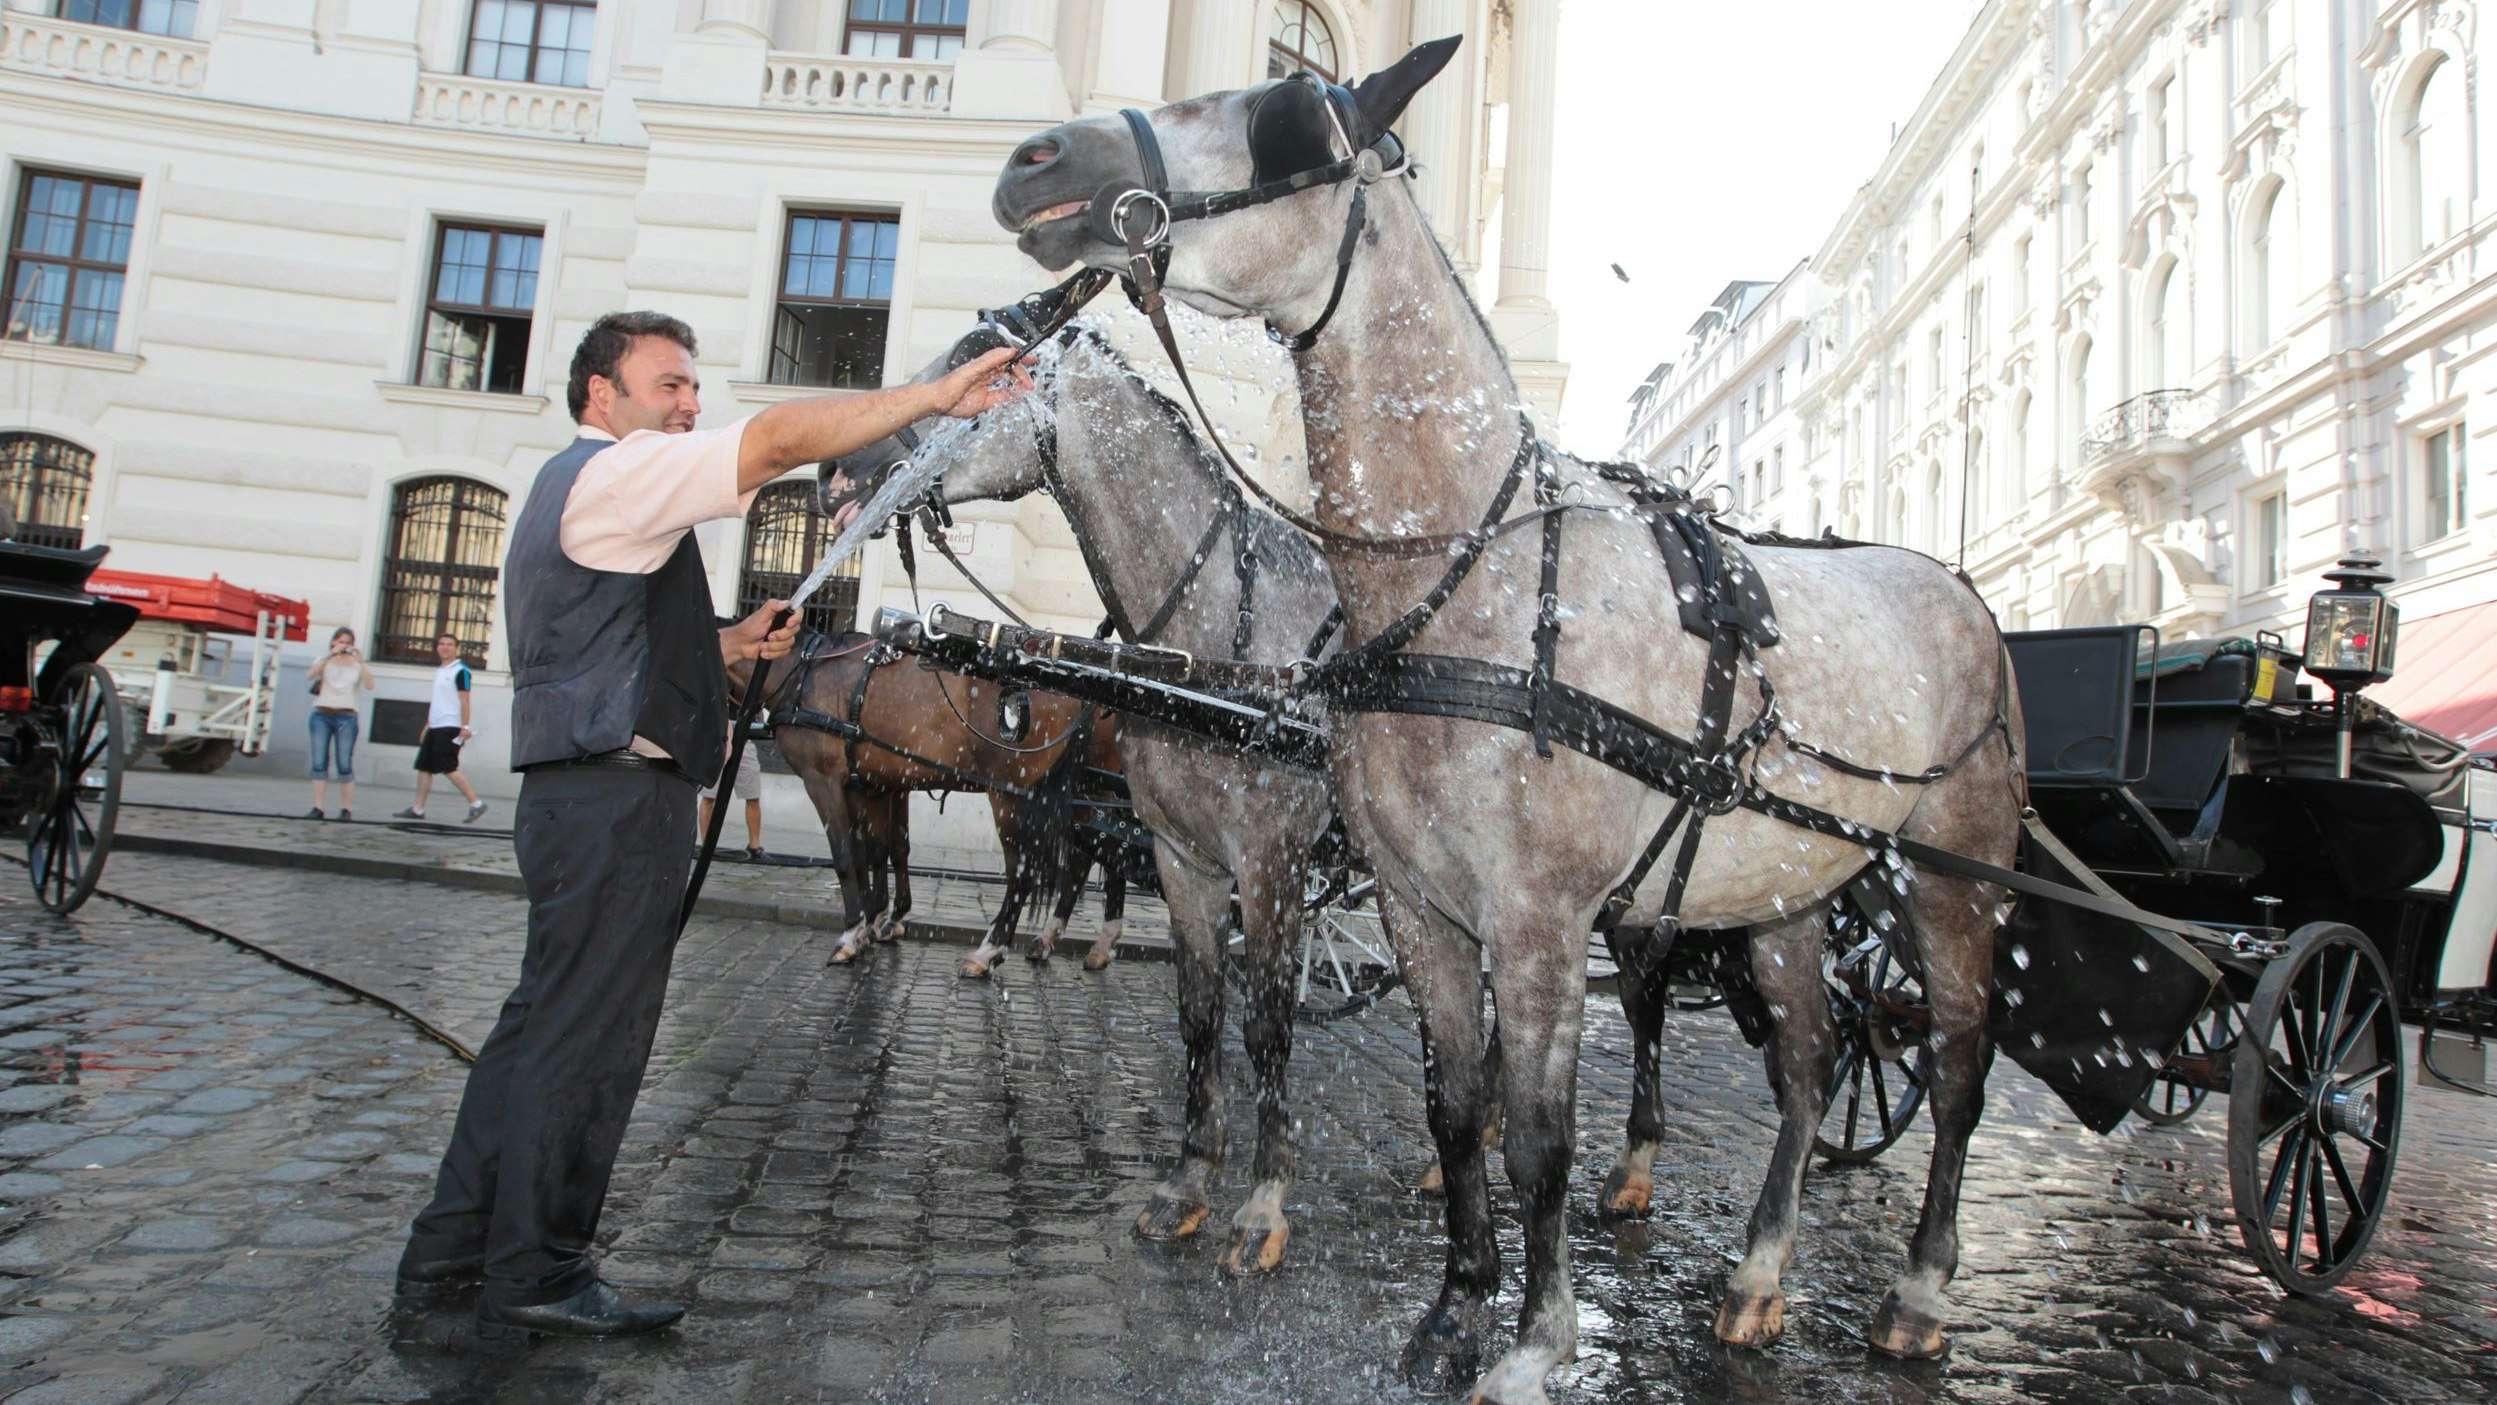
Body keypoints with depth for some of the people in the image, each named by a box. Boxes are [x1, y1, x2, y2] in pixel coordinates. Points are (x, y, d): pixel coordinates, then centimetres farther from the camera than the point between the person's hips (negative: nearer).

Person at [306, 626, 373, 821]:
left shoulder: (356, 664, 10)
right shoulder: (324, 661, 12)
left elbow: (369, 686, -6)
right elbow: (309, 676, -9)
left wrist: (361, 663, -15)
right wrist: (330, 655, -15)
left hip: (346, 717, -1)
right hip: (321, 715, 1)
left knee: (345, 765, -5)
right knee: (319, 763, -2)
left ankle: (346, 809, -1)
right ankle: (317, 808, -2)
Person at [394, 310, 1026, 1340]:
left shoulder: (582, 489, 25)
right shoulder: (611, 473, -8)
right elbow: (776, 440, -20)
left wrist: (733, 645, 15)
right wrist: (937, 395, -18)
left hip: (579, 797, 11)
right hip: (618, 798, -11)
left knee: (545, 1024, 16)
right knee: (588, 1037, -3)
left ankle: (451, 1248, 26)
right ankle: (535, 1278, 7)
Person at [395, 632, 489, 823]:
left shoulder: (460, 671, -8)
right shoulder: (439, 672, 18)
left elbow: (464, 700, -13)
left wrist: (465, 726, -19)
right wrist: (427, 726, 22)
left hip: (450, 728, -9)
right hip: (435, 727, 9)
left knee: (448, 769, -12)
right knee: (424, 767, 8)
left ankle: (475, 803, -7)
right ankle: (418, 809, 12)